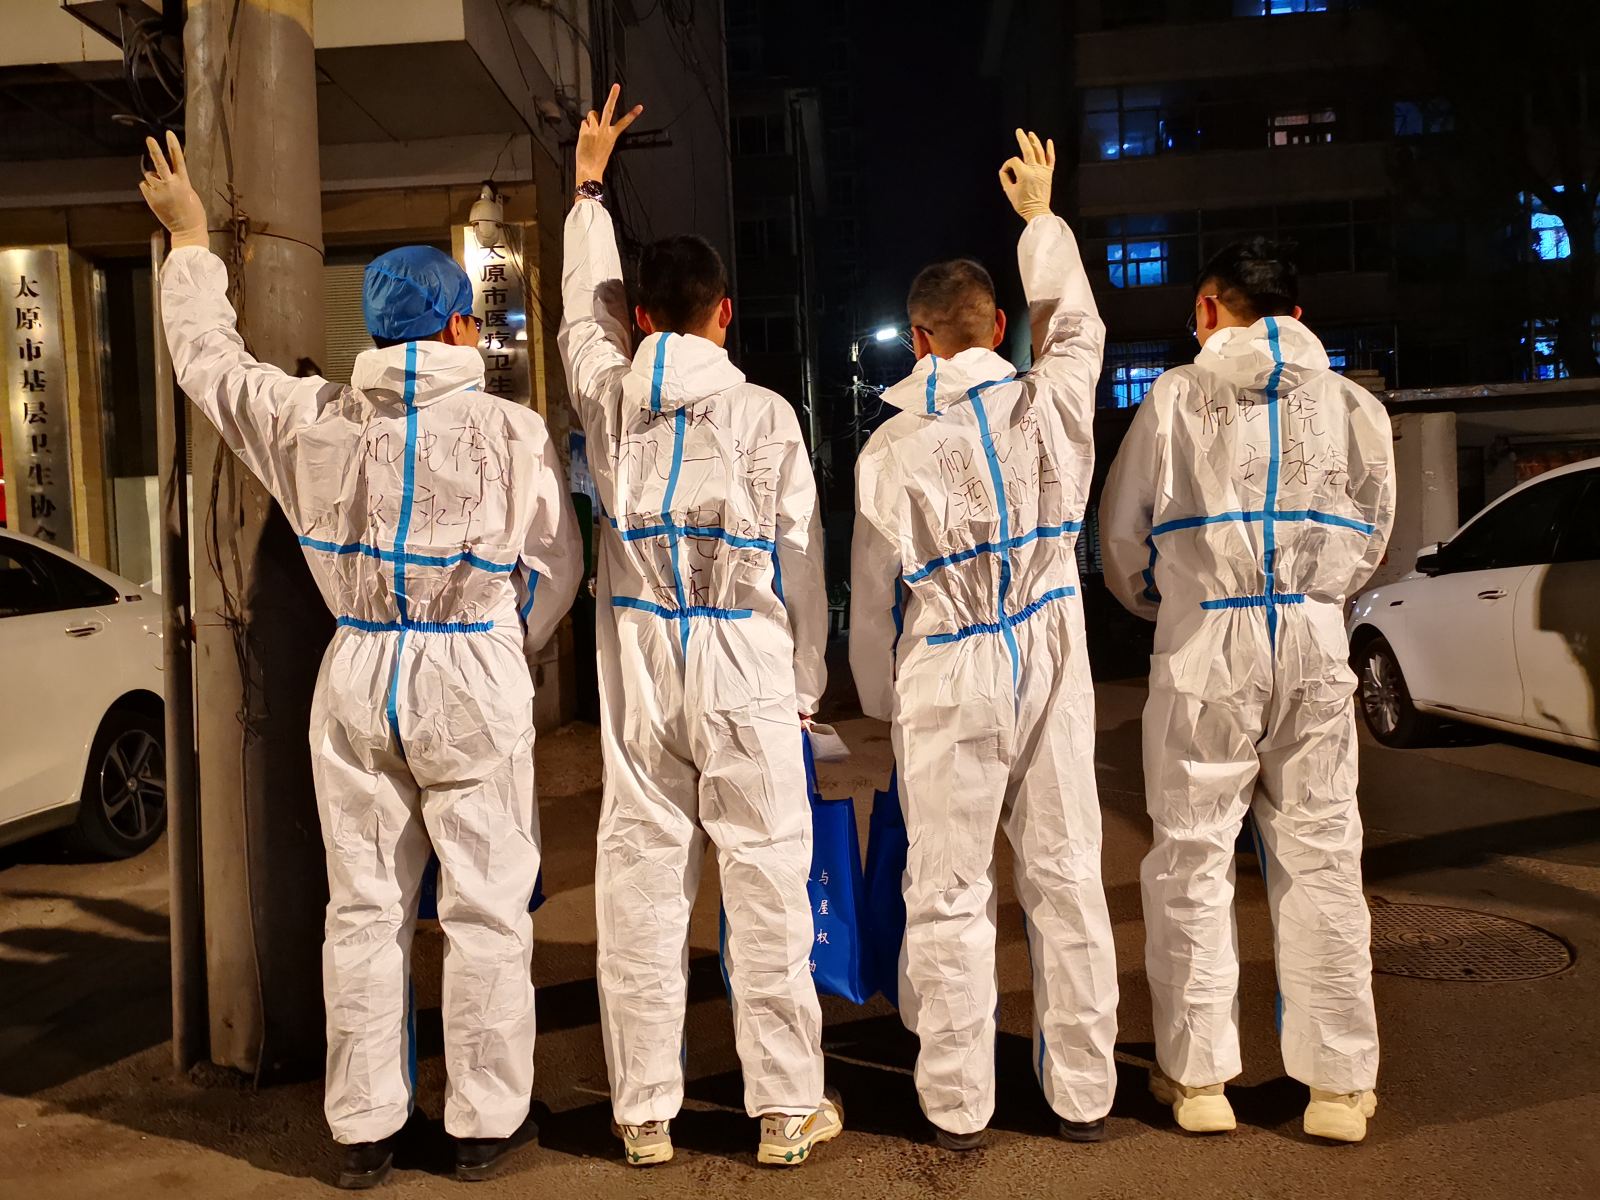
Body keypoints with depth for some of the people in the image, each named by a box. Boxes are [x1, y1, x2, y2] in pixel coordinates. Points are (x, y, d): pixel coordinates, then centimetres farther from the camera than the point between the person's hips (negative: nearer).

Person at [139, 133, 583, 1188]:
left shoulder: (317, 420, -1)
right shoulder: (512, 430, -8)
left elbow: (209, 360, 16)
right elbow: (556, 569, 0)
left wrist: (190, 241, 31)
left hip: (357, 677, 3)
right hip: (476, 683, -3)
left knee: (364, 909, 12)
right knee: (485, 911, 8)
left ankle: (365, 1129, 22)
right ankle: (486, 1121, 18)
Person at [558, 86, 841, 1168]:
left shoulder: (609, 396, 4)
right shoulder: (765, 414, -4)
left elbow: (584, 312, 25)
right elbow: (799, 561, -2)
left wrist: (591, 186, 39)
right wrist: (806, 684, 10)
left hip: (638, 669, 3)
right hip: (744, 671, -3)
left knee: (641, 885, 8)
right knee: (766, 885, 4)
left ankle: (646, 1113, 18)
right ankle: (787, 1109, 14)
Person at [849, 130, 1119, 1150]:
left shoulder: (893, 447, -7)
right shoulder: (1052, 403, -1)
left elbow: (873, 595, -2)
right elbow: (1076, 325, 23)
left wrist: (881, 701, 13)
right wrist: (1041, 213, 35)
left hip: (949, 683, -3)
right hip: (1052, 666, 3)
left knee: (950, 895, 6)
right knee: (1067, 877, 11)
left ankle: (958, 1105, 16)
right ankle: (1084, 1094, 22)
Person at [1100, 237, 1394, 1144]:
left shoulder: (1176, 398, 1)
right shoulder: (1355, 405, 7)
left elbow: (1124, 537, 6)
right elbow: (1370, 540, 14)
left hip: (1203, 646, -2)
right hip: (1314, 642, 2)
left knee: (1193, 856, 7)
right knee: (1320, 858, 8)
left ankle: (1197, 1076, 14)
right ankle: (1339, 1083, 15)